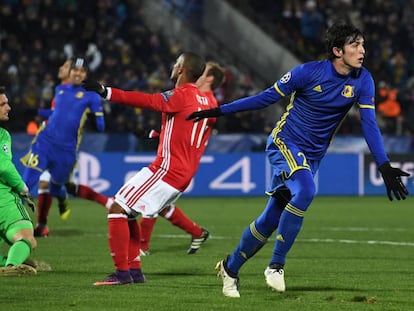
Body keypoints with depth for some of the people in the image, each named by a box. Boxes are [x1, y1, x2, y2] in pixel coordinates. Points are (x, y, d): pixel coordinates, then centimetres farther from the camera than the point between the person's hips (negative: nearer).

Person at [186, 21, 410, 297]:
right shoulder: (310, 72, -16)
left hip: (312, 156, 5)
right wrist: (219, 111, -5)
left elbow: (369, 124, -6)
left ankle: (230, 267, 27)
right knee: (305, 191, -33)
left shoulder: (362, 80, -6)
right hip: (285, 143, -5)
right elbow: (267, 97, -7)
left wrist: (385, 166, -17)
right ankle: (276, 264, -23)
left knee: (271, 218, 5)